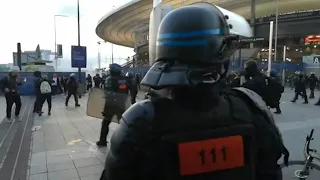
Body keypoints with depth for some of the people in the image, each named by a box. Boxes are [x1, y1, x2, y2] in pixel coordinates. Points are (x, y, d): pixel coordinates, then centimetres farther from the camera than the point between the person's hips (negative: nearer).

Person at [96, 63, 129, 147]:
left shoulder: (109, 79, -8)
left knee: (105, 122, 9)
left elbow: (107, 93, -15)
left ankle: (102, 141, 12)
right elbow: (127, 93, 11)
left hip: (110, 104, -4)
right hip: (121, 104, 4)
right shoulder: (124, 80, 7)